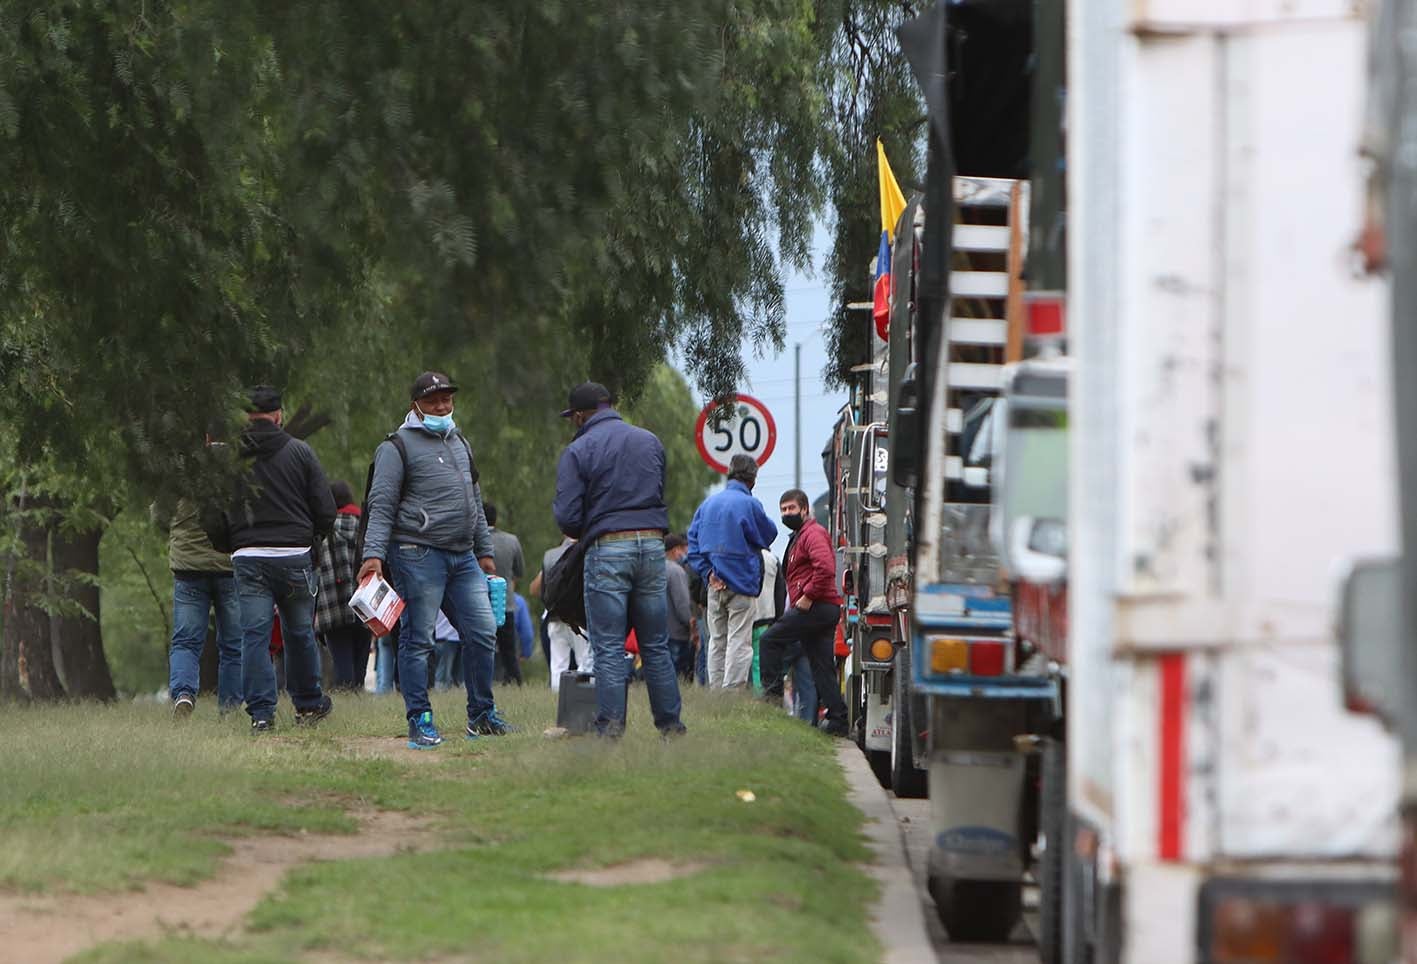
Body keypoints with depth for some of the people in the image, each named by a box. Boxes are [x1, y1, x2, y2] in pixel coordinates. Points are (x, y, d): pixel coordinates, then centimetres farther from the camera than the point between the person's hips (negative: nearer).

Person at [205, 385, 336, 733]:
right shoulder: (298, 451, 0)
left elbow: (212, 518, 3)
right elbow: (326, 509, 0)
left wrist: (229, 546, 20)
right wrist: (310, 537, 19)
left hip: (248, 558, 0)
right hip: (294, 556, 0)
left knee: (254, 634, 0)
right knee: (300, 632, 14)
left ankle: (261, 712, -7)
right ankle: (308, 703, 26)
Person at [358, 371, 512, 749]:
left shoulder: (459, 443, 22)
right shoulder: (398, 447, -2)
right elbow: (381, 505, -7)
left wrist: (484, 552, 26)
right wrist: (373, 554, -17)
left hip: (462, 557, 7)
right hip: (419, 555, -7)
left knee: (483, 633, 3)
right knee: (418, 639, -6)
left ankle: (481, 715, 14)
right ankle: (420, 721, -2)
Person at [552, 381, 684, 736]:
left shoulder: (578, 451, -3)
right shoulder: (650, 442, 12)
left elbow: (567, 516, -7)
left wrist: (581, 534, 14)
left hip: (607, 548, -4)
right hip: (653, 545, 4)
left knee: (609, 647, -2)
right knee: (656, 644, 11)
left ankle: (610, 727, -8)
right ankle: (670, 723, 10)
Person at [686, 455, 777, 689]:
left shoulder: (709, 503, 8)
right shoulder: (749, 504, -12)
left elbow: (693, 539, 5)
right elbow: (768, 535, -1)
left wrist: (707, 572, 0)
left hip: (715, 583, 6)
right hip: (742, 583, -6)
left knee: (717, 641, 12)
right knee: (739, 642, -4)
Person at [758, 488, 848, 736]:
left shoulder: (812, 533, -8)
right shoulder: (799, 536, 25)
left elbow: (825, 568, -24)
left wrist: (807, 596, -20)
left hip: (817, 606, -10)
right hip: (826, 610, 10)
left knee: (771, 639, -8)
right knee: (822, 667, 7)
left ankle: (772, 692, -6)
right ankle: (837, 721, 4)